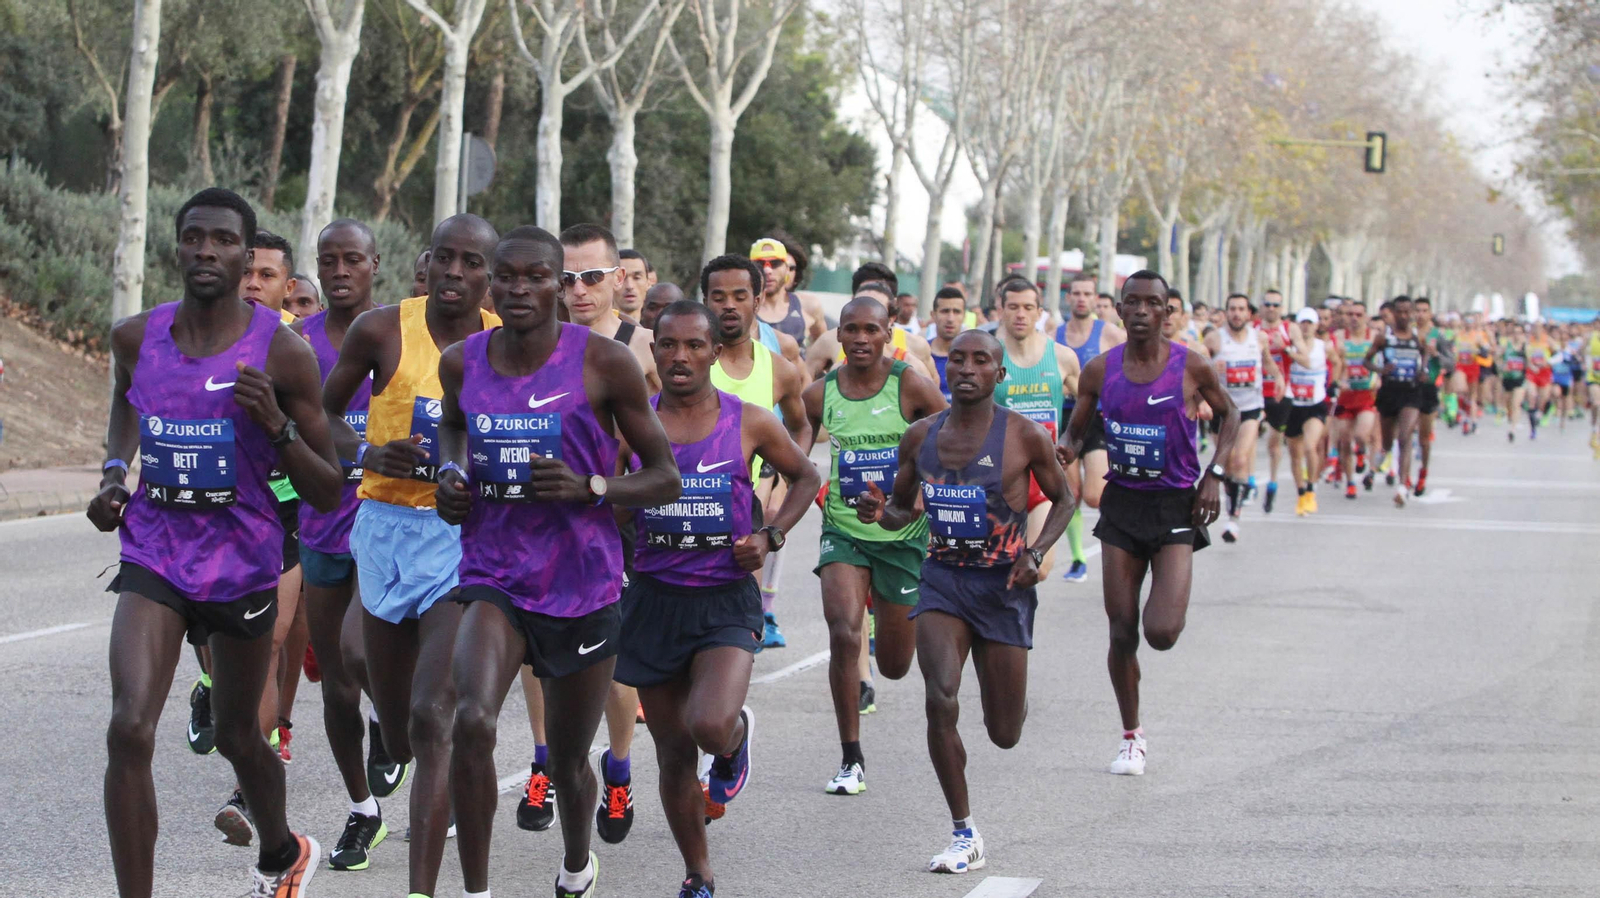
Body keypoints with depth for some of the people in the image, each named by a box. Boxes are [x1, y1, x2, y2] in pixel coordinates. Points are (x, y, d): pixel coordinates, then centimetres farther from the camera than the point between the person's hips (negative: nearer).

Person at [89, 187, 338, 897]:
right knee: (129, 730, -18)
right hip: (155, 553, 1)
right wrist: (113, 474, 6)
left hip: (242, 564, -1)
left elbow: (328, 495, -9)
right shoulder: (137, 337, -3)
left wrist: (276, 425, -25)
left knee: (236, 735, 18)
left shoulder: (282, 354, -12)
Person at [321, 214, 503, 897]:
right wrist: (367, 453, -11)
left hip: (466, 536, -2)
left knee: (431, 718, -17)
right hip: (385, 530, 2)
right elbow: (323, 412, 8)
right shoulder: (381, 331, -3)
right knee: (396, 730, 13)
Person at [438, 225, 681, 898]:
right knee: (473, 722, -27)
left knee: (568, 761, 14)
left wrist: (589, 488, -20)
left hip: (583, 588, -1)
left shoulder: (605, 363, -9)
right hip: (494, 581, 1)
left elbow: (665, 479, -3)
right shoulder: (462, 363, 1)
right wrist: (451, 473, 5)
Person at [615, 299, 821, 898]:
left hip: (726, 601, -2)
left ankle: (736, 738, 14)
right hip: (654, 597, 2)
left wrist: (771, 536, -1)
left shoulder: (749, 423, -3)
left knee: (711, 726, -25)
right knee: (674, 753, 8)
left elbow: (805, 476, 13)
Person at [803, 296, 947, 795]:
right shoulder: (820, 394, -2)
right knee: (843, 635, -20)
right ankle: (852, 760, -8)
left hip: (904, 534, -1)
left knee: (895, 665, 8)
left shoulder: (910, 385, -10)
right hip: (844, 531, 1)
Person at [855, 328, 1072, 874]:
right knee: (940, 701, -20)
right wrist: (880, 512, -9)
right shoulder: (920, 437, 3)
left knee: (1005, 735, 5)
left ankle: (1011, 697, 46)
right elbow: (903, 510, 15)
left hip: (1004, 584, -2)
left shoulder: (1024, 436, -7)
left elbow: (1064, 499, 6)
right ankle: (965, 837, -8)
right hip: (941, 578, 2)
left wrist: (1037, 552, -11)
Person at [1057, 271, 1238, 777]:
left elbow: (1230, 416, 8)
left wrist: (1215, 474, -4)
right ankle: (1131, 738, 20)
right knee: (1122, 633, 3)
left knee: (1161, 633, -16)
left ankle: (1172, 600, 23)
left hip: (1176, 506, -2)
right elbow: (1076, 432, 10)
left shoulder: (1190, 367, -8)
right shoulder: (1100, 371, -1)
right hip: (1122, 503, 2)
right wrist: (1065, 450, -14)